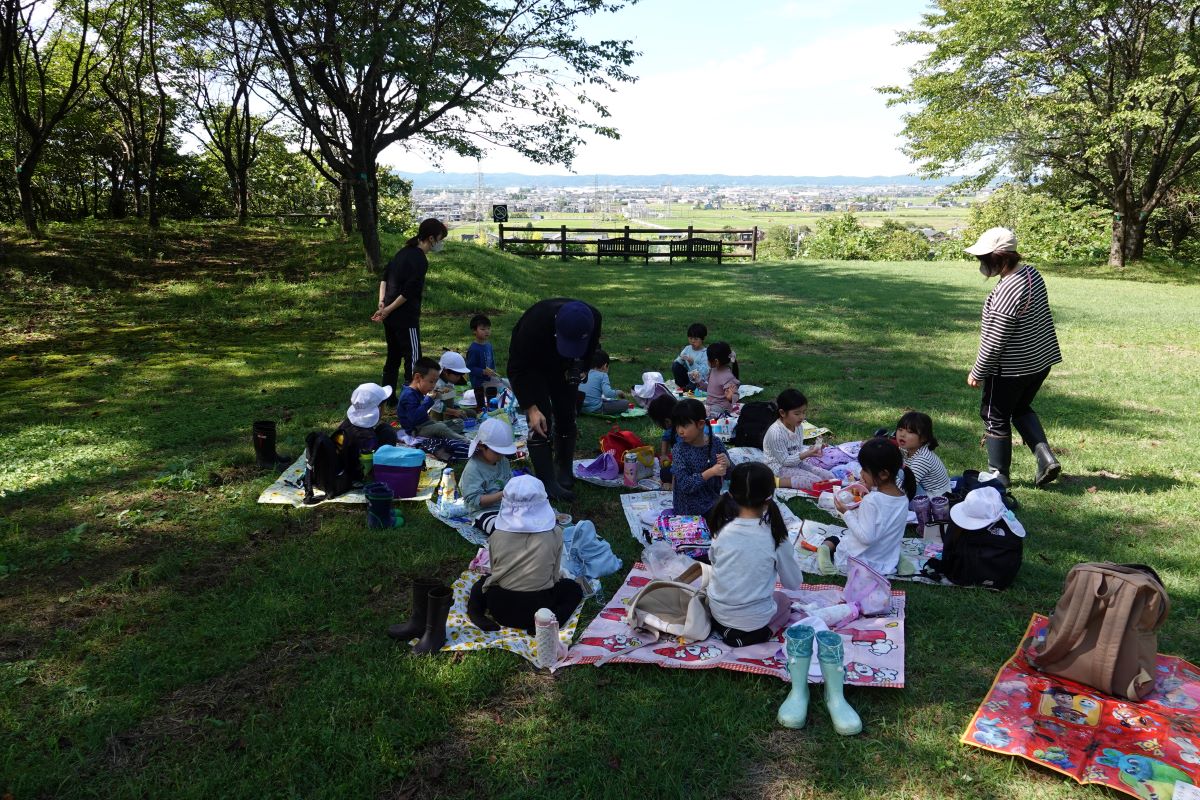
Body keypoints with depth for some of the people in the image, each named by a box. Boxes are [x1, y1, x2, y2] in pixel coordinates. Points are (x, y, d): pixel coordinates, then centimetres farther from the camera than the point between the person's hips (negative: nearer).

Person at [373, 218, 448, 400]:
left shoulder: (404, 251, 12)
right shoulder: (420, 261, -17)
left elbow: (384, 276, 15)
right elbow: (408, 292, -21)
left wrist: (382, 302, 7)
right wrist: (388, 310, -13)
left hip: (390, 316, 9)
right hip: (406, 317, -9)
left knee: (393, 356, 17)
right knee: (413, 358, -3)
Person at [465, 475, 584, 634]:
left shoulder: (497, 536, -6)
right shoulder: (554, 533, -9)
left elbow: (495, 573, 4)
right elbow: (554, 576, 0)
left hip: (500, 609, 3)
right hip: (537, 608, -3)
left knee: (481, 583, 37)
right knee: (573, 589, 26)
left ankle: (476, 610, 4)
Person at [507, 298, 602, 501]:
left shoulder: (593, 319, -29)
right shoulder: (535, 322, -41)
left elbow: (591, 349, -2)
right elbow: (517, 370, -30)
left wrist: (579, 368, -17)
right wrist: (531, 408, -34)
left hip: (563, 369, 4)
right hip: (531, 367, -4)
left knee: (566, 418, 6)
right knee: (541, 422, -13)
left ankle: (565, 473, 23)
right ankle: (548, 483, -9)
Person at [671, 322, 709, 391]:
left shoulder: (705, 353, -15)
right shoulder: (687, 349, 2)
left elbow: (704, 372, -23)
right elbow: (677, 361, -2)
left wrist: (693, 363, -33)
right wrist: (681, 358, -25)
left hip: (699, 381, -6)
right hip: (688, 376, 6)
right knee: (675, 365, -12)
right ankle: (682, 386, -4)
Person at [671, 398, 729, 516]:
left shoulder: (716, 443, -4)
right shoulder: (679, 450, -14)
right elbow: (684, 485, -20)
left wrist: (727, 465, -17)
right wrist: (711, 472, -29)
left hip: (713, 500, 5)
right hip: (690, 509, -5)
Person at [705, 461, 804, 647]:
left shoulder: (722, 530, -11)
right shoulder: (775, 536, -19)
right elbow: (793, 584, -5)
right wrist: (787, 553, 11)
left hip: (717, 613, 4)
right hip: (753, 622, -4)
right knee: (784, 600, 28)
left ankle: (725, 628, 12)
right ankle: (760, 633, 5)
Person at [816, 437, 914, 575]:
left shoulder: (872, 500, -27)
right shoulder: (903, 498, -5)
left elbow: (866, 537, -26)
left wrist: (846, 512, -17)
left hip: (859, 561, -6)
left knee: (830, 541, 16)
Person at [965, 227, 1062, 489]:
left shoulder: (1007, 291, -28)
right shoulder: (1032, 273, 1)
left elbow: (994, 341, -24)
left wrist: (977, 373, -12)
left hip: (1012, 368, -9)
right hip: (1041, 359, 9)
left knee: (996, 417, 9)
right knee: (1021, 409, 26)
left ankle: (998, 474, 21)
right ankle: (1046, 458, 16)